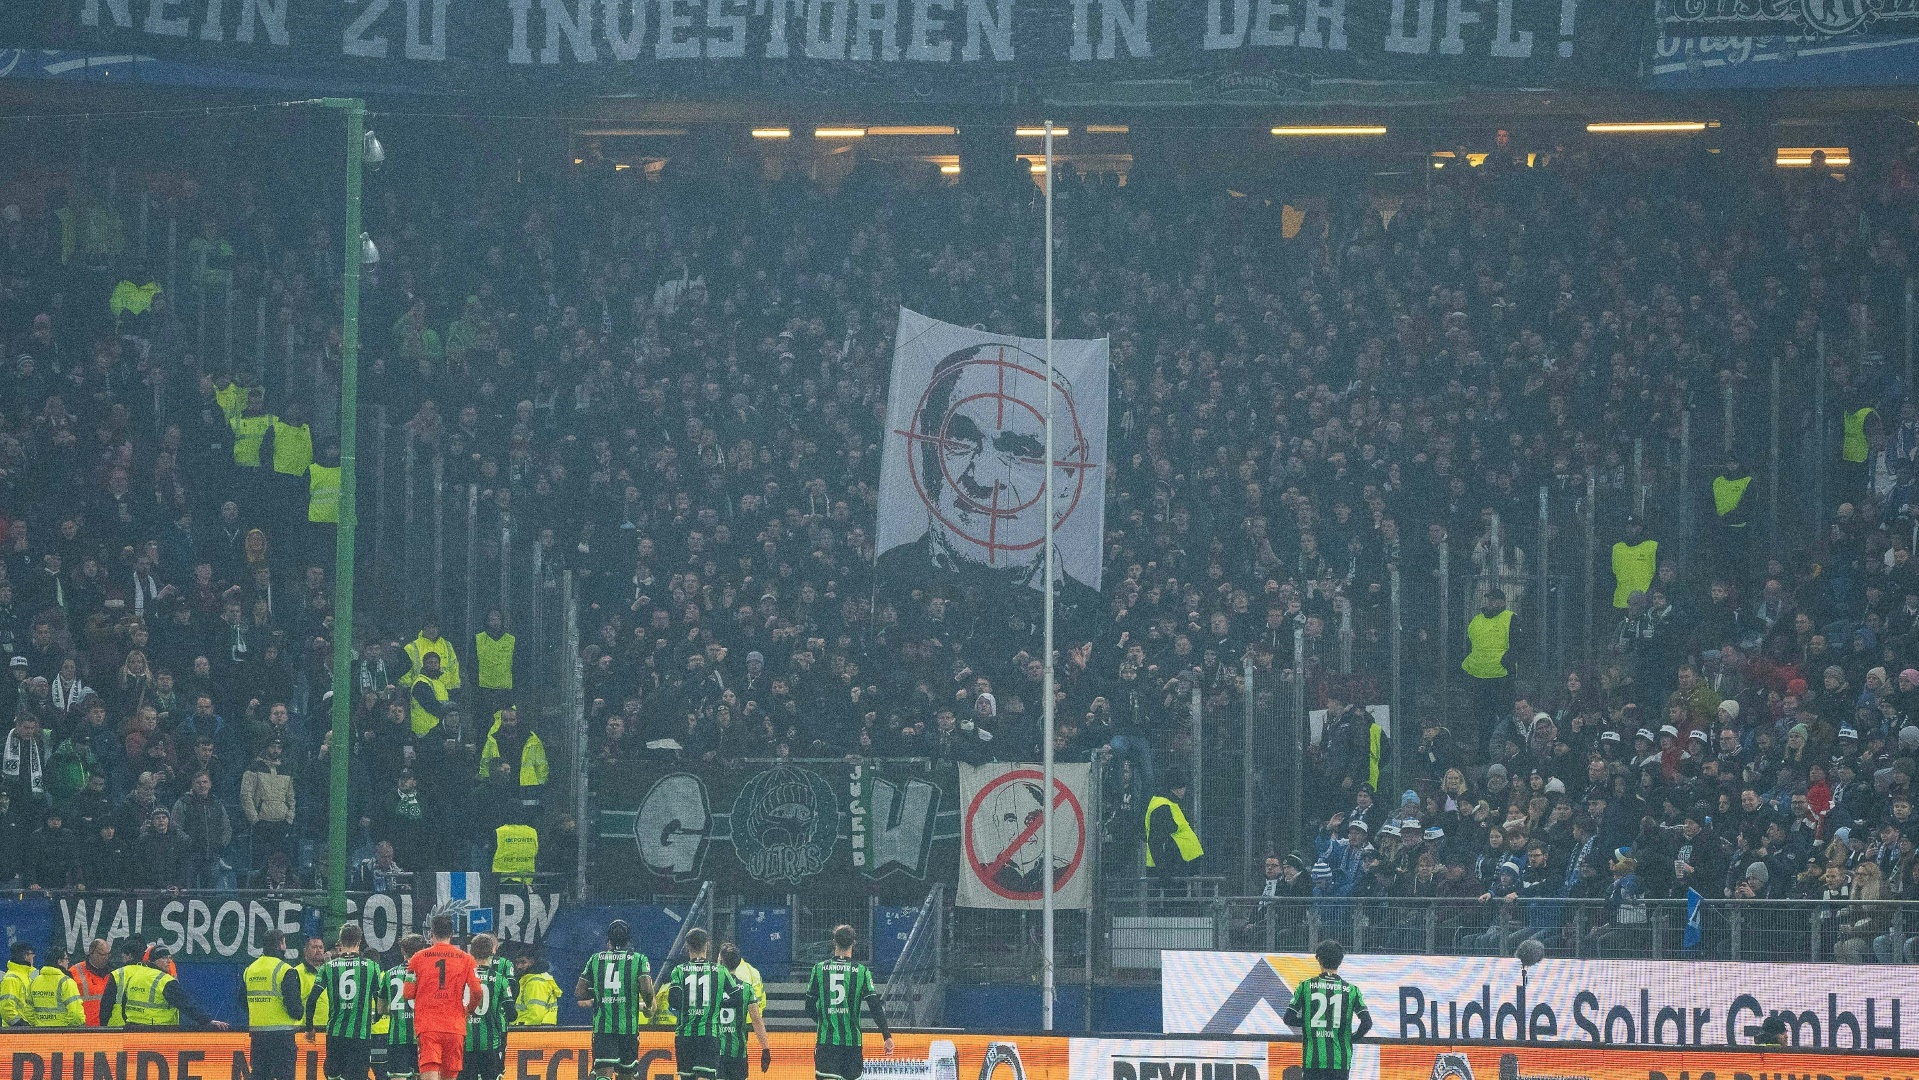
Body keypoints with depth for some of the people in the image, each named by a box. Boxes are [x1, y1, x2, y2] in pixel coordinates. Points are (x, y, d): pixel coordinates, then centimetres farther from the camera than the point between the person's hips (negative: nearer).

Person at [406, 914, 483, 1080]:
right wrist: (468, 1010, 16)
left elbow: (408, 993, 1)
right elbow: (477, 991, -3)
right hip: (455, 1027, 2)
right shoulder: (465, 959, 4)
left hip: (427, 1025, -2)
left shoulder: (418, 958, 3)